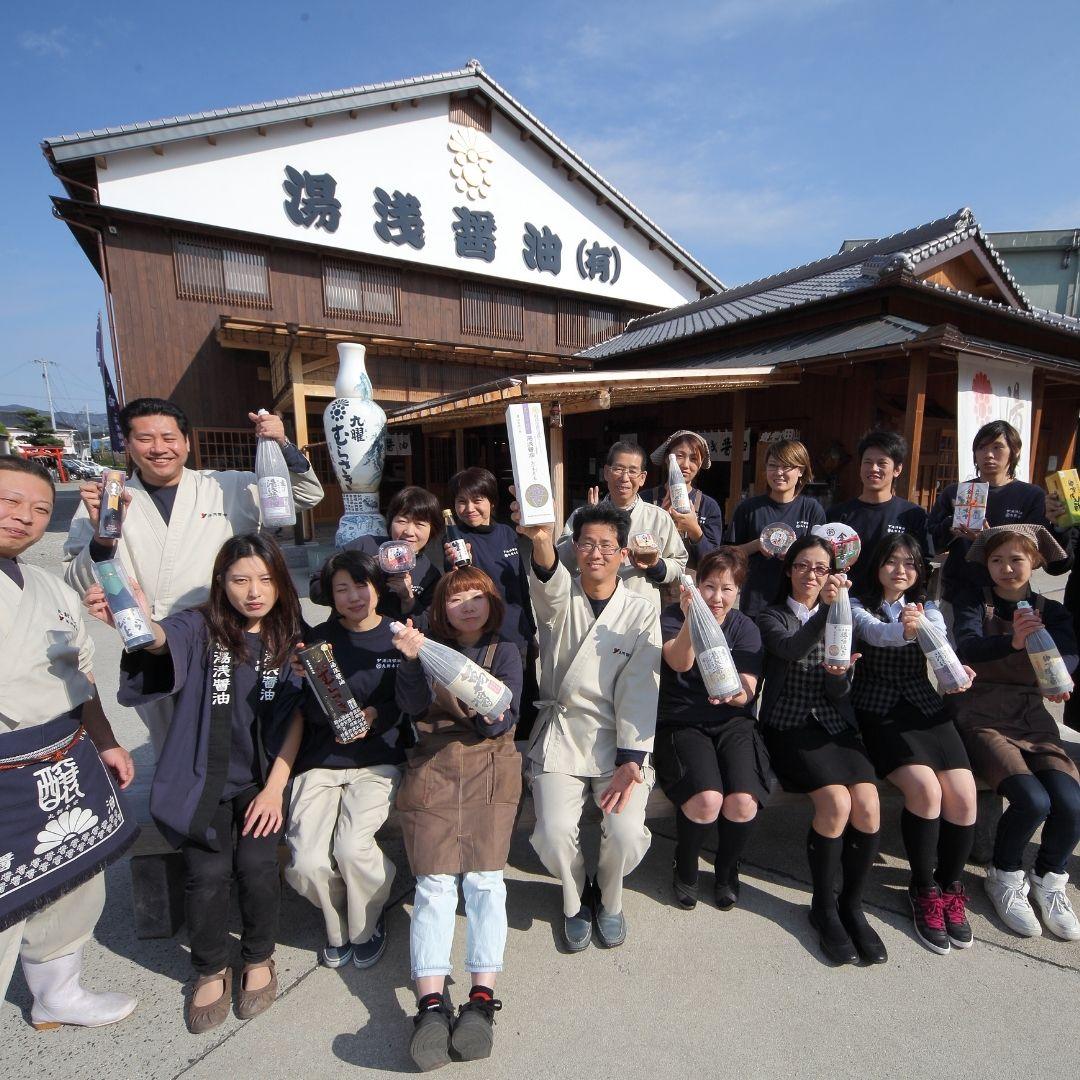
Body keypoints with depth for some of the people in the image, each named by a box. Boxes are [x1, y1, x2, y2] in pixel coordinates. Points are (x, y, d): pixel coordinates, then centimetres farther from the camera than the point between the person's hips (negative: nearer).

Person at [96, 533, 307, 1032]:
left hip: (262, 776, 1)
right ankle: (211, 970, 18)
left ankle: (259, 958, 17)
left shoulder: (288, 639, 0)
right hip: (203, 777, -1)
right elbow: (163, 641, -32)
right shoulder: (199, 627, -7)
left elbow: (295, 717, 0)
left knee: (256, 865, -15)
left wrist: (275, 787, -8)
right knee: (207, 873, -14)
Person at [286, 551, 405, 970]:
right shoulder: (318, 638, 3)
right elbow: (311, 711, -2)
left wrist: (373, 715, -17)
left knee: (351, 847, -23)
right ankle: (338, 924, 21)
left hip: (377, 761, -1)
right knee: (305, 864, -16)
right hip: (320, 762, 2)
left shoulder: (398, 636, 1)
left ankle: (367, 926, 13)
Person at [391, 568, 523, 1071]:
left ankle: (482, 998, -9)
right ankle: (431, 1003, -11)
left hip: (489, 768, 0)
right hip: (432, 768, 1)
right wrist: (411, 660, -20)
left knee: (484, 877, -12)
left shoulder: (504, 651, 8)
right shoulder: (430, 647, 11)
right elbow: (413, 706, -4)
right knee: (434, 882, -10)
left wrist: (490, 712, -25)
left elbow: (502, 721, -3)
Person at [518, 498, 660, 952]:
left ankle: (608, 897, 19)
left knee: (627, 834, -19)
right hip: (560, 734, 0)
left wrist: (630, 761, -17)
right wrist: (541, 540, -51)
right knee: (553, 834, -18)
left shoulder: (642, 612, 0)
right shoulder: (558, 598, -1)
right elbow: (550, 580, -27)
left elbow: (639, 691, -6)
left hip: (619, 739, 0)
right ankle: (575, 898, 19)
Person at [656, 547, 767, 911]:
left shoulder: (745, 628, 4)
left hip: (733, 722, 3)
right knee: (706, 800, -26)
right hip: (681, 723, -2)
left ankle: (727, 870, 13)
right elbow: (679, 663, -23)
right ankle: (685, 868, 7)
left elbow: (748, 690, -7)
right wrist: (690, 621, -41)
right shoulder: (674, 615, -3)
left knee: (743, 803, -22)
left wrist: (734, 694, -32)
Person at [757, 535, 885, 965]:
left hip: (834, 723, 4)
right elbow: (789, 649, -23)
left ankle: (852, 904, 4)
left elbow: (841, 693, 5)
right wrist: (824, 608, -35)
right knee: (836, 803, -24)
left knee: (868, 806, -20)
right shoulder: (772, 617, 2)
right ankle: (823, 906, -1)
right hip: (789, 725, -4)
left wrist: (838, 673, -18)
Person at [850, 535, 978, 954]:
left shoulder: (927, 607, 14)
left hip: (925, 707, 4)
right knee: (925, 789, -23)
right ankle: (923, 889, -1)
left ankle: (950, 884, 10)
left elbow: (939, 634, -10)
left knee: (963, 794, -16)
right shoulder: (858, 605, 3)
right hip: (879, 711, -4)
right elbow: (873, 632, -21)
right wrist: (903, 630, -45)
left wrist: (921, 625, -36)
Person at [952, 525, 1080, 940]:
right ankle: (1004, 877, 8)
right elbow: (968, 646, -19)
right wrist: (1011, 642, -40)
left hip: (1034, 717, 4)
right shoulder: (974, 601, 2)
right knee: (1032, 801, -23)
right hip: (982, 717, -3)